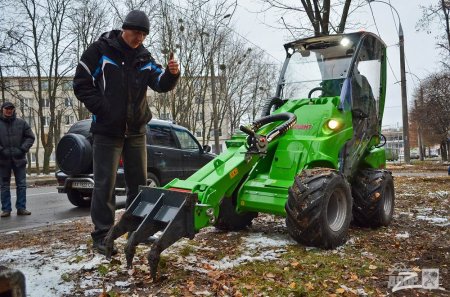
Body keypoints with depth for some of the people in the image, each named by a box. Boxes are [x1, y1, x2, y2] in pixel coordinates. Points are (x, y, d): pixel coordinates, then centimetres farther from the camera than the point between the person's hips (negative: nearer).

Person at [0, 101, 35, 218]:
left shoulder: (21, 123, 6)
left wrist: (23, 149, -5)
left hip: (19, 159, 1)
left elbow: (30, 137, 6)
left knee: (21, 185, 3)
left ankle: (21, 208, 11)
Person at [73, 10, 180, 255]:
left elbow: (161, 84, -3)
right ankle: (101, 235, 6)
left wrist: (172, 73, -24)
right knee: (105, 184, -4)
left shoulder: (144, 58, 9)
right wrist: (102, 109, -14)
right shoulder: (100, 50, -3)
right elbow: (81, 84, -5)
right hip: (107, 129, -5)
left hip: (136, 130, 5)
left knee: (139, 182, 10)